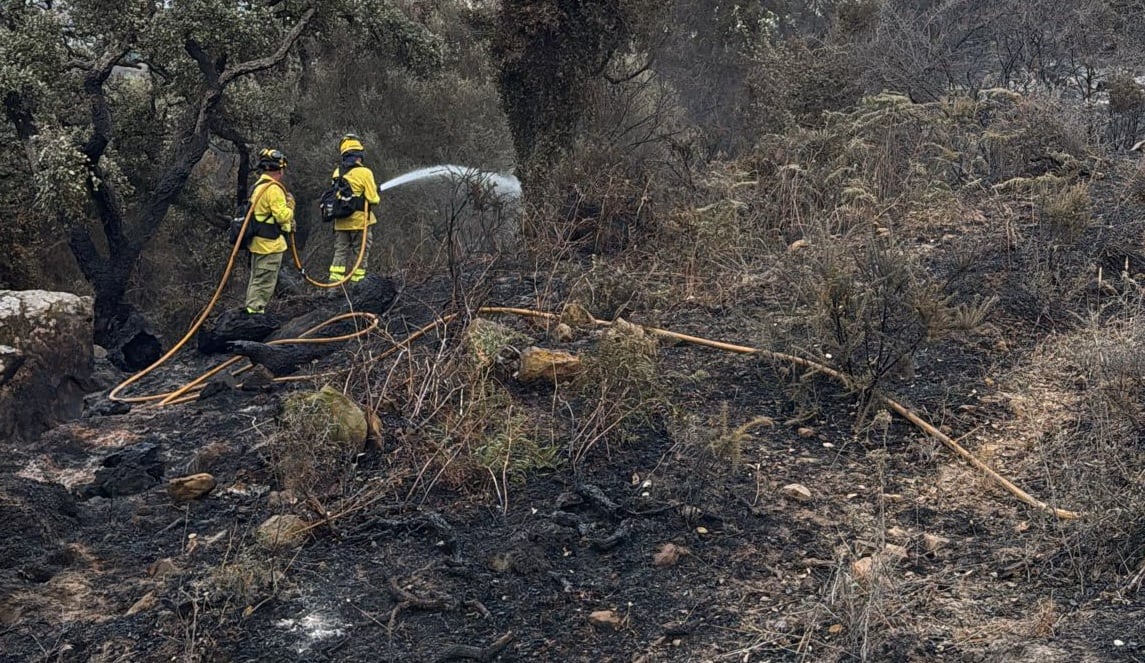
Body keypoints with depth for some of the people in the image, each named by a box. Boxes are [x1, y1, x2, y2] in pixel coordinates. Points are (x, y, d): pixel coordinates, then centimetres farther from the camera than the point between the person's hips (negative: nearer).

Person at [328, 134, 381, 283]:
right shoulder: (364, 172, -12)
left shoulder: (337, 173, 5)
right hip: (359, 220, -5)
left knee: (340, 252, 10)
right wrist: (377, 197, 8)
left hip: (340, 222, 5)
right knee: (360, 253, 6)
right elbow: (373, 199, -13)